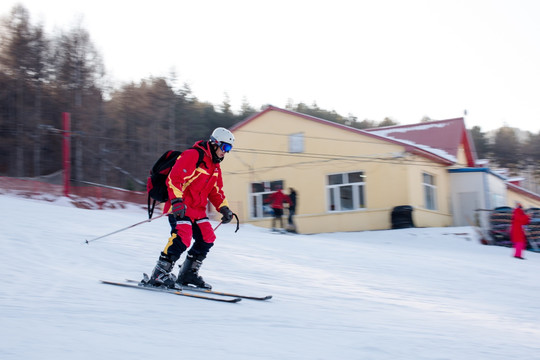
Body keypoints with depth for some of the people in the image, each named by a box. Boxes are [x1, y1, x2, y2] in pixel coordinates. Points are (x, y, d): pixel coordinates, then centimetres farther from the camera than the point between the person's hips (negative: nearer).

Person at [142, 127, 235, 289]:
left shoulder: (215, 166, 17)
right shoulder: (193, 155, -13)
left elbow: (216, 191, 25)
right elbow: (173, 178, -20)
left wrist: (224, 208, 10)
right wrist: (177, 201, -31)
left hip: (197, 209, 9)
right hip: (180, 207, -9)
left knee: (207, 238, 3)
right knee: (182, 237, -24)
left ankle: (188, 273, 16)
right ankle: (159, 274, -20)